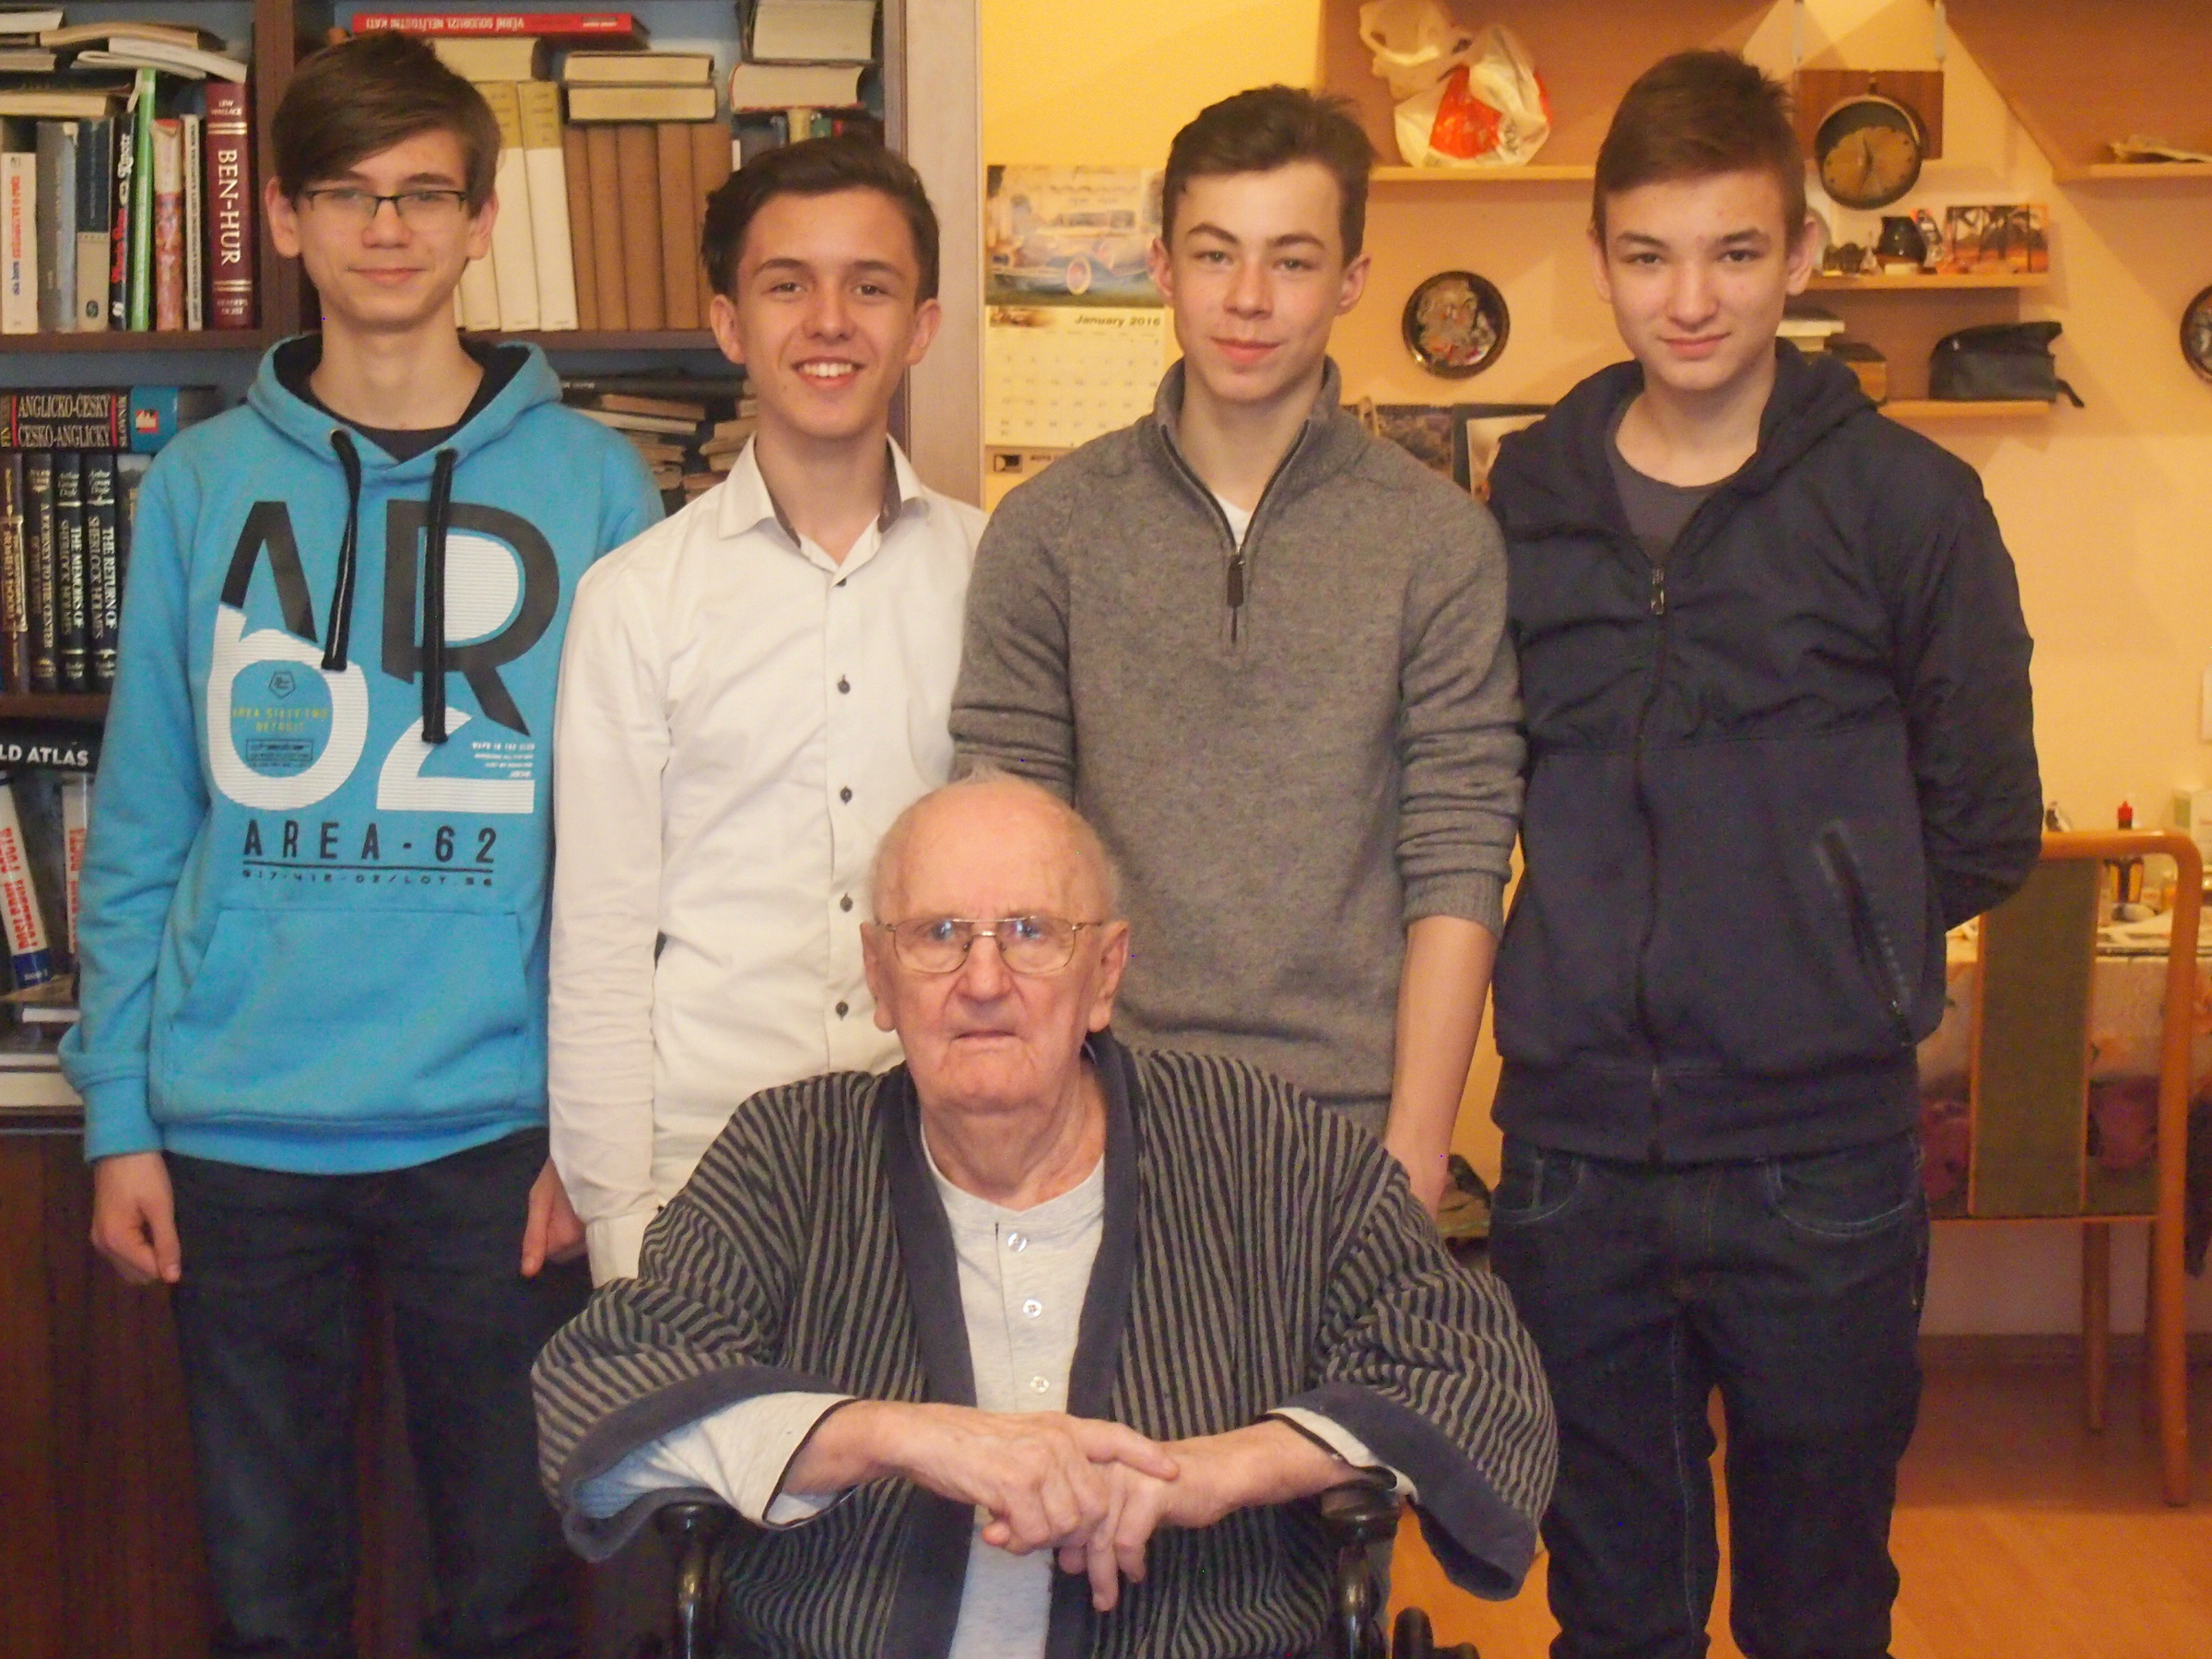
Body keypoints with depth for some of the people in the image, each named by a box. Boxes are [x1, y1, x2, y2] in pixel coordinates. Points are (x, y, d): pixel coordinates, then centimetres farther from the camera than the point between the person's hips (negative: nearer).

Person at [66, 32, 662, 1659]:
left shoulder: (589, 484, 0)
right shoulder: (203, 484, 5)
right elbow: (141, 831, 5)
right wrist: (120, 1112, 1)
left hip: (497, 1129, -1)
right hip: (236, 1137, 2)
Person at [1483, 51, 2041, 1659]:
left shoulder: (1905, 503, -4)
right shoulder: (1529, 496, 5)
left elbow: (1982, 829, 1)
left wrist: (1826, 954, 1)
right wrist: (1610, 945, 6)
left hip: (1818, 1155, -2)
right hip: (1577, 1147, 3)